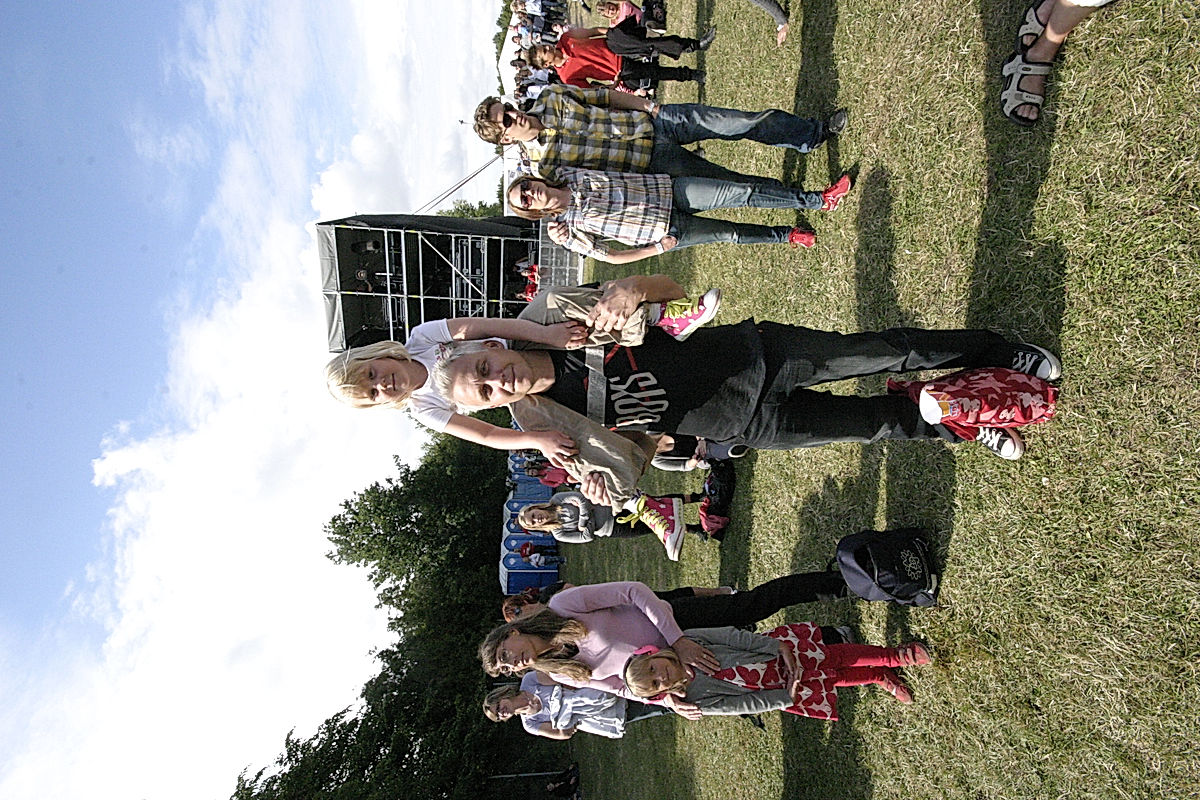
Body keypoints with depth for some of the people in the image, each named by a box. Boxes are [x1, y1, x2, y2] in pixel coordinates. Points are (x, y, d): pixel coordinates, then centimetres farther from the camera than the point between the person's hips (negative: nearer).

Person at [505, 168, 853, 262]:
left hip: (667, 190, 3)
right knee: (732, 234, -8)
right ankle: (787, 235, 15)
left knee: (743, 193, -10)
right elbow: (608, 257, -3)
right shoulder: (569, 231, -8)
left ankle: (818, 199, -1)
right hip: (667, 232, -2)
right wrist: (658, 248, -6)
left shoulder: (568, 174, -1)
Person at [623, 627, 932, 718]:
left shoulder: (686, 641, -18)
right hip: (783, 690, 0)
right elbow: (749, 704, -13)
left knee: (838, 657, -6)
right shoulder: (700, 702, -17)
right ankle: (881, 678, 23)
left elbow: (733, 636, -16)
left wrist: (779, 647, -20)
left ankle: (895, 655, 15)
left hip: (779, 647, 1)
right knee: (837, 679, -1)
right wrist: (787, 698, -14)